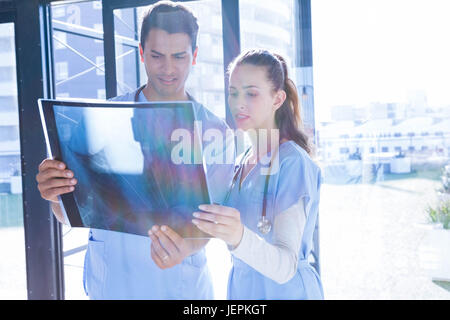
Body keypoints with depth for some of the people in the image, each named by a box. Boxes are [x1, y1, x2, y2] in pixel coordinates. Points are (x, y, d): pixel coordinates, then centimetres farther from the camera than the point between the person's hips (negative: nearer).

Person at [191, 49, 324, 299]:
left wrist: (239, 237, -45)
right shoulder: (247, 159, 2)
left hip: (285, 290, -7)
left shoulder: (293, 162, -20)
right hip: (243, 287, 7)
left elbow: (285, 268, -27)